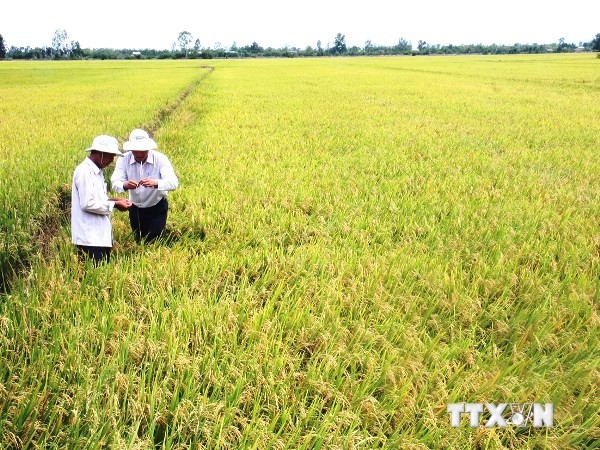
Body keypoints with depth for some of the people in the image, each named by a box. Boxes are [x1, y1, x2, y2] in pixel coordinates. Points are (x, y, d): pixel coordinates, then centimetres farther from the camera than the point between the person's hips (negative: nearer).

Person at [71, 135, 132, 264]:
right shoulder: (85, 172, -15)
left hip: (100, 235, 10)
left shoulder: (97, 171, 15)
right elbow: (87, 203, -21)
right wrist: (114, 205, -13)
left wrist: (115, 200, 6)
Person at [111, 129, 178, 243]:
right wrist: (125, 185, -47)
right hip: (135, 208, 3)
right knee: (139, 242, 17)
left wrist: (155, 183, -50)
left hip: (157, 207, -3)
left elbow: (173, 183, -31)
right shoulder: (124, 160, -12)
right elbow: (115, 183, -23)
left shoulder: (160, 159, -19)